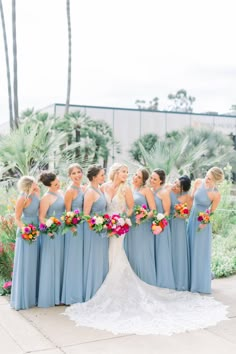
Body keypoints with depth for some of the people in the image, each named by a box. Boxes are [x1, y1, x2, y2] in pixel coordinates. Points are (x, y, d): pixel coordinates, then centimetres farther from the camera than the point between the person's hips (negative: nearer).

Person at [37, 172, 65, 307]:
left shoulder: (61, 193, 9)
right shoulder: (46, 198, -13)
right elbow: (41, 217, -14)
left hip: (62, 231, 8)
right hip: (51, 233, -8)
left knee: (60, 262, 13)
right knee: (51, 263, 0)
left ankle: (59, 294, 24)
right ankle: (50, 296, 11)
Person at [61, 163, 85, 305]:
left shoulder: (83, 188, 10)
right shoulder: (70, 191, -10)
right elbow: (67, 212, -11)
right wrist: (72, 226, -20)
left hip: (84, 226, 7)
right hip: (74, 227, -7)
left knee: (83, 259, 13)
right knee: (74, 259, 0)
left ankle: (82, 292, 24)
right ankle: (73, 295, 10)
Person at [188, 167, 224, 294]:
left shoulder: (216, 195, -20)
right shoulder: (198, 182, -7)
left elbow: (212, 213, -11)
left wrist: (204, 222, -23)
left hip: (203, 223, -5)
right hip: (192, 218, 5)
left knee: (200, 252, 1)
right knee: (190, 249, 13)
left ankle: (200, 283, 15)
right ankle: (190, 279, 29)